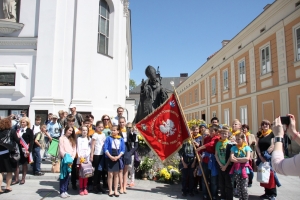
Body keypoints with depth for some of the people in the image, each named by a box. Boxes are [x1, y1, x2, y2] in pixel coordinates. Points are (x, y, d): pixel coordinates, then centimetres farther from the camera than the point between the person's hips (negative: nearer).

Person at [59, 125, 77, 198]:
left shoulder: (72, 139, 15)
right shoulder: (62, 138, 0)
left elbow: (74, 149, 8)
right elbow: (61, 149, -8)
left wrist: (72, 157, -5)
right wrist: (66, 157, -16)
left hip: (70, 159, 5)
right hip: (64, 158, -5)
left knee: (67, 175, 8)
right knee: (63, 175, -4)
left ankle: (65, 190, 14)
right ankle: (62, 192, 0)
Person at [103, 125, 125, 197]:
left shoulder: (121, 139, 4)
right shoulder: (108, 138, -2)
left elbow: (123, 150, 1)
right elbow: (105, 148, -7)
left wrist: (118, 157, -12)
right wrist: (110, 157, -15)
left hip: (117, 158, 2)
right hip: (110, 158, -2)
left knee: (116, 175, 9)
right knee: (110, 175, 0)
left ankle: (116, 190, 18)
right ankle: (110, 190, 12)